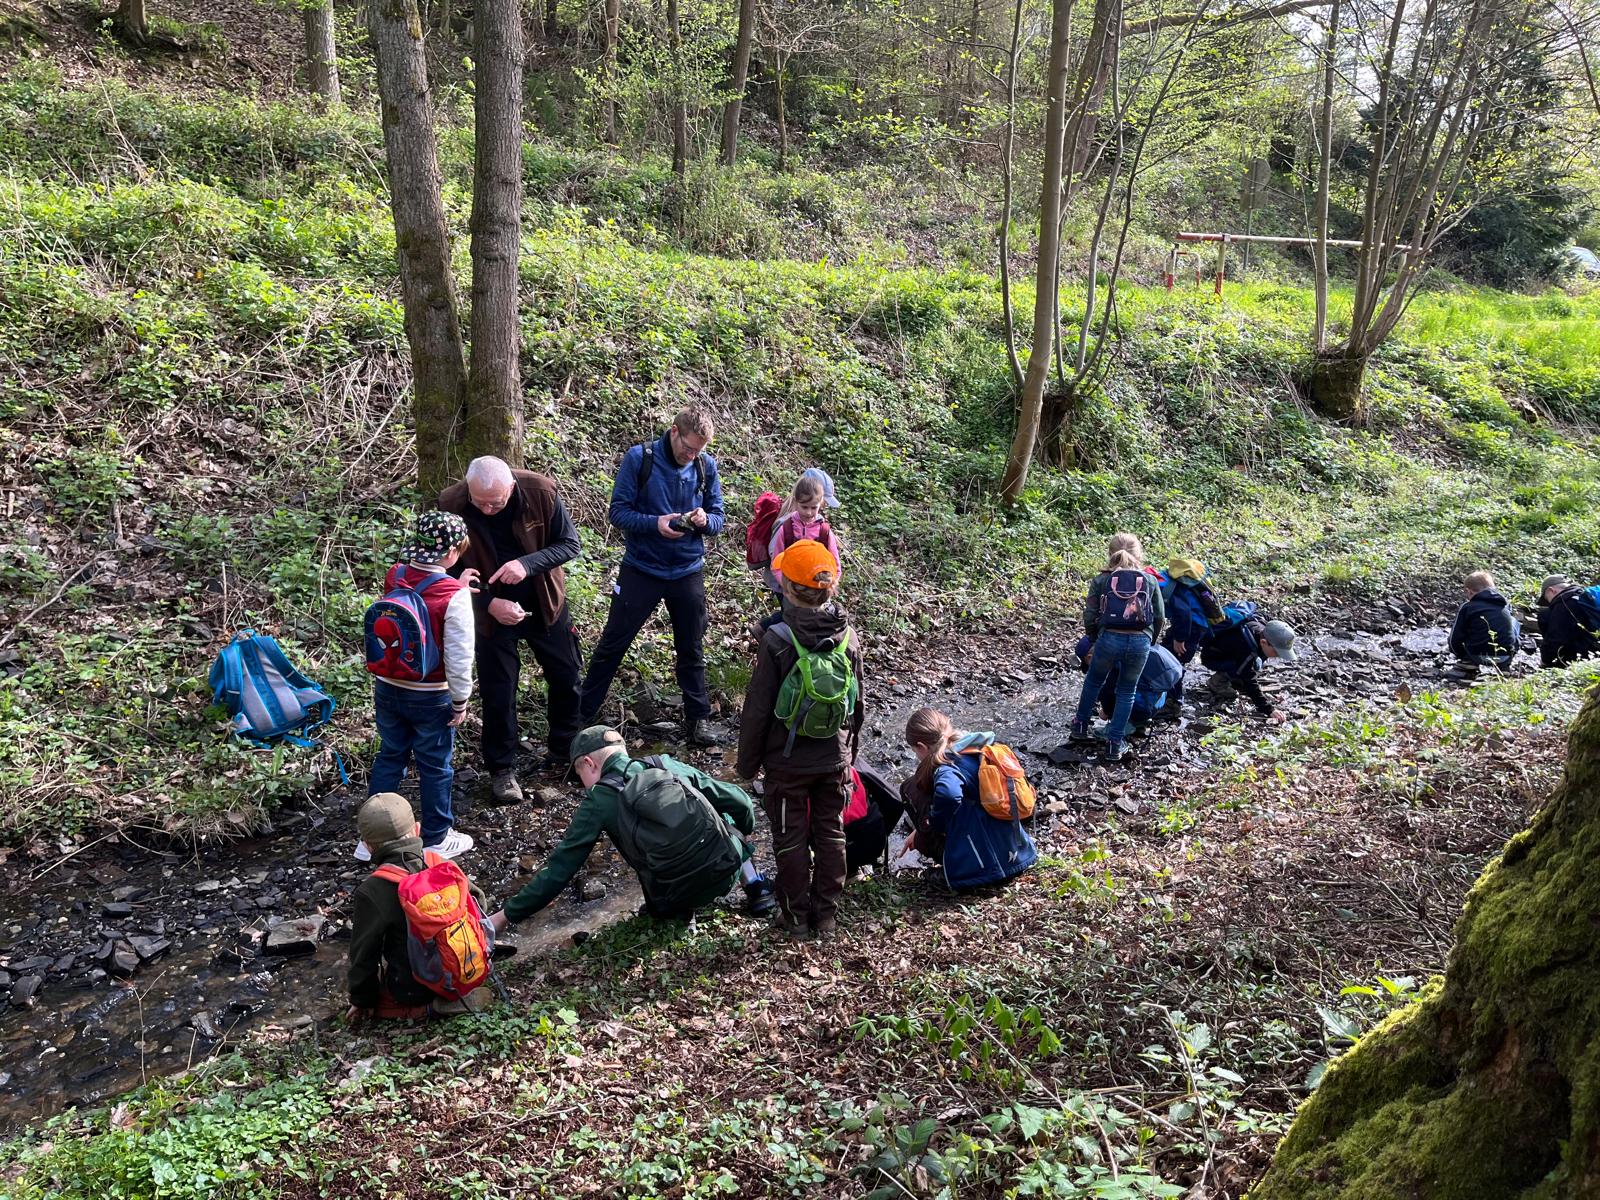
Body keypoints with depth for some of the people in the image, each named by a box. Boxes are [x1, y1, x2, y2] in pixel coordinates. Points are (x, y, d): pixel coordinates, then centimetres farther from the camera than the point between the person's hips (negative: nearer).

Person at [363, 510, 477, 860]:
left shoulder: (393, 576, -7)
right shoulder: (454, 597, -23)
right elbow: (458, 657, -20)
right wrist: (461, 701, -7)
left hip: (388, 688, 5)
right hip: (430, 698, -5)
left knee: (389, 757, 21)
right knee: (435, 767, 13)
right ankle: (436, 840, 28)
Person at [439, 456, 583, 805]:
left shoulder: (542, 491, -23)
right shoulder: (451, 505, -23)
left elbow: (569, 544, -13)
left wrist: (527, 563, -31)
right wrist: (489, 602, -26)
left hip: (546, 603, 2)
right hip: (492, 610, -1)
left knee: (566, 676, 14)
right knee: (498, 692, 4)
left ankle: (564, 749, 37)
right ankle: (502, 770, 23)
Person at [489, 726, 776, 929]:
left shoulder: (599, 800, -3)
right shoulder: (668, 765, 5)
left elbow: (560, 867, -4)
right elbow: (739, 802, 7)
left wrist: (505, 916, 4)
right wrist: (744, 833, 29)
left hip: (676, 895, -1)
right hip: (728, 867, 2)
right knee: (724, 816, 33)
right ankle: (757, 889, 23)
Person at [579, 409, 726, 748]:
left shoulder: (706, 466, -2)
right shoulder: (639, 459, -11)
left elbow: (718, 518, 4)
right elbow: (618, 512, -12)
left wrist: (705, 520, -19)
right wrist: (655, 523, -28)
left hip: (688, 572, 3)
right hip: (641, 569, -2)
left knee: (691, 651, 13)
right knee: (612, 645, 5)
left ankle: (697, 721, 26)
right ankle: (582, 716, 16)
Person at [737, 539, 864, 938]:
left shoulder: (777, 640, -20)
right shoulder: (848, 636, -6)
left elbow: (757, 708, -13)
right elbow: (857, 704, 5)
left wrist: (748, 762, 0)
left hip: (787, 762, -4)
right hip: (835, 759, 4)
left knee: (791, 838, 11)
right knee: (831, 834, 16)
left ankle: (796, 915, 21)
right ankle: (826, 914, 25)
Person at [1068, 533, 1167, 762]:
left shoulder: (1101, 581, 7)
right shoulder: (1150, 581, 11)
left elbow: (1090, 616, 3)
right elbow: (1160, 618, 12)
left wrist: (1094, 638, 21)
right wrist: (1150, 642, 27)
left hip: (1110, 638, 0)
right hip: (1140, 641, 1)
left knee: (1093, 681, 26)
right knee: (1127, 691, 18)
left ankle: (1081, 724, 40)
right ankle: (1115, 743, 17)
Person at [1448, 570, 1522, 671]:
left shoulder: (1466, 608, -5)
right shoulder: (1505, 606, 8)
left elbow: (1454, 641, -3)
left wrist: (1462, 656, 15)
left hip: (1477, 658, -3)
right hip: (1504, 659, 3)